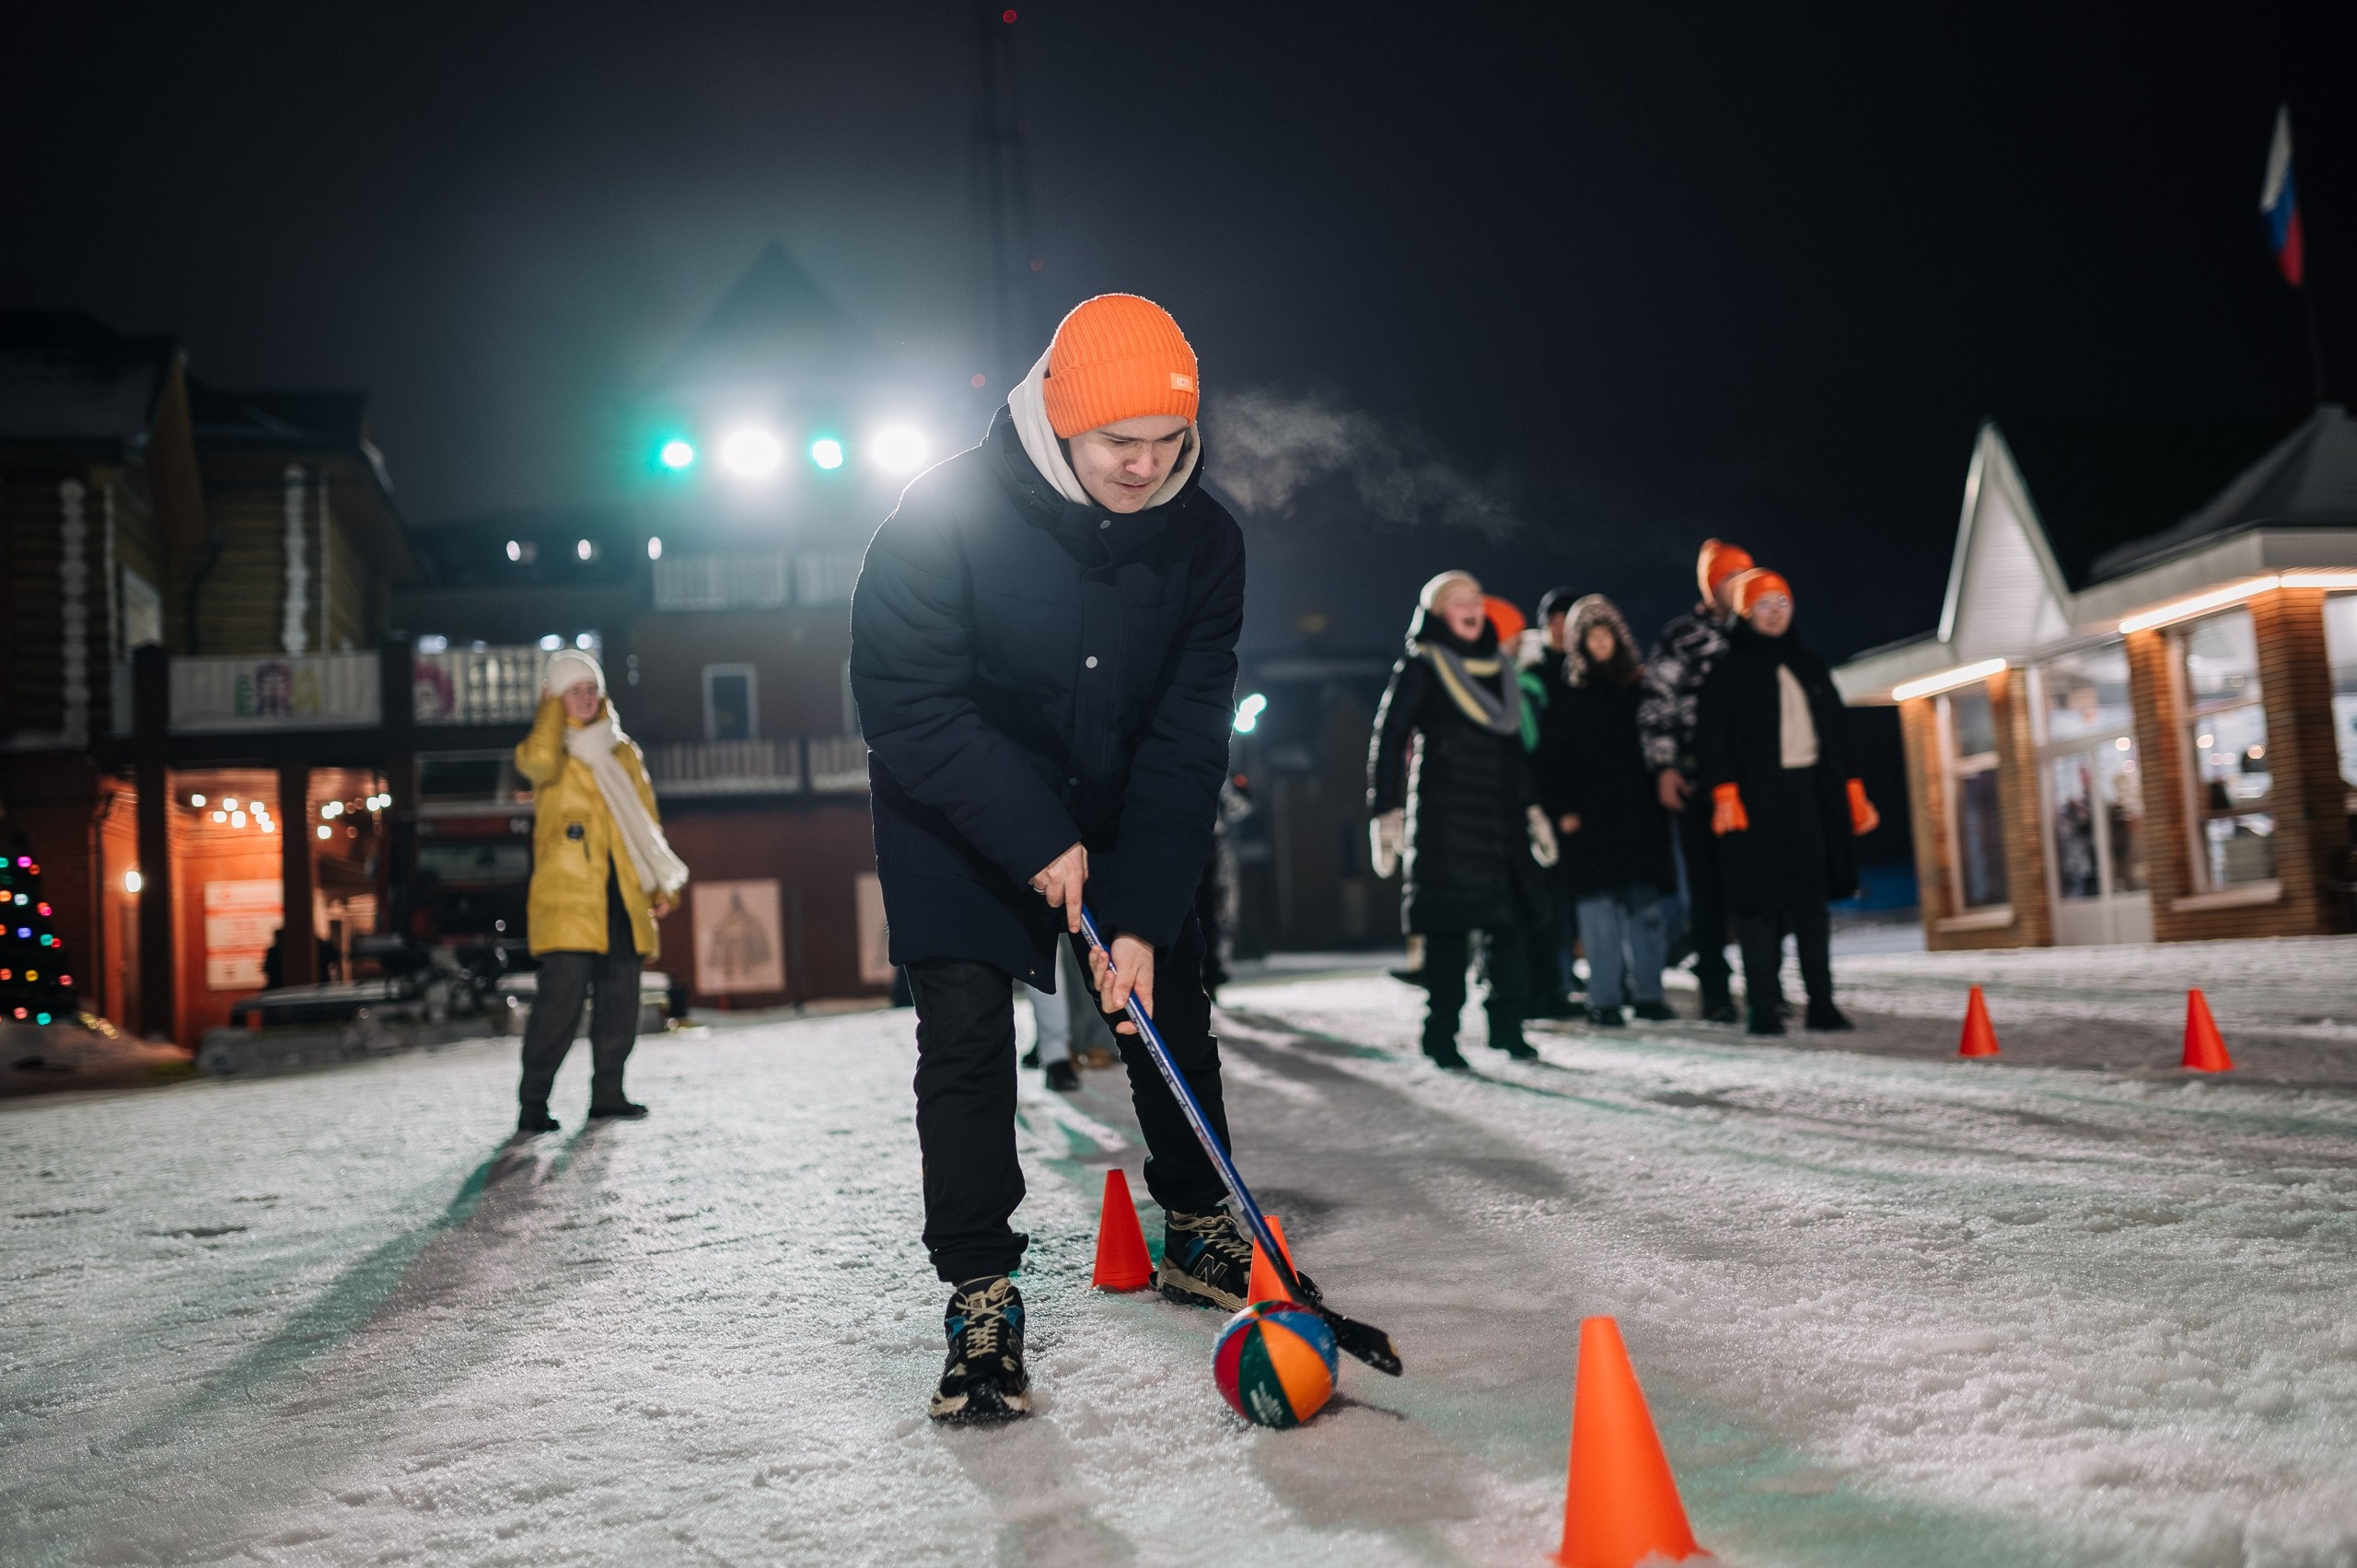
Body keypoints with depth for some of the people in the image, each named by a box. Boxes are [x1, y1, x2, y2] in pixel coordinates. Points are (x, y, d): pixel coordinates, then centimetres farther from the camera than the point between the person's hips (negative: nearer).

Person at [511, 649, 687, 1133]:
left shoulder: (623, 752, 18)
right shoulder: (550, 750, 4)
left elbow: (646, 824, 20)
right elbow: (539, 761, -23)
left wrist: (663, 885, 13)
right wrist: (552, 707, -7)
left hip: (622, 898, 5)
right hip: (568, 898, -5)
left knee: (620, 1002, 6)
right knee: (561, 1000, -13)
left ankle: (607, 1093, 18)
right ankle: (532, 1106, -7)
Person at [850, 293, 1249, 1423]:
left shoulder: (1202, 538, -15)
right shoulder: (949, 513, -26)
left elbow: (1185, 742, -14)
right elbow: (906, 703, -24)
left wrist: (1143, 917, -21)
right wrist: (1038, 843, -27)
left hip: (1119, 813, 4)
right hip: (957, 818, -4)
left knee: (1170, 1008, 9)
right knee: (964, 1028, -11)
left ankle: (1201, 1232, 29)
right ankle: (980, 1294, -2)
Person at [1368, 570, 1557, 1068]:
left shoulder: (1498, 670, 18)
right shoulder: (1419, 668, 0)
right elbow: (1388, 741, -5)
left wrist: (1532, 809, 22)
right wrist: (1386, 812, -13)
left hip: (1500, 816, 5)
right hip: (1444, 817, -5)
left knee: (1511, 921, -1)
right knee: (1448, 928, -7)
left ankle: (1507, 1027, 8)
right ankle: (1441, 1035, 1)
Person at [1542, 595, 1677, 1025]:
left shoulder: (1637, 687, 11)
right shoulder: (1568, 693, 4)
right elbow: (1554, 757, 0)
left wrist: (1660, 795, 4)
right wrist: (1563, 809, -8)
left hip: (1638, 812, 3)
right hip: (1589, 816, -3)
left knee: (1645, 905, 2)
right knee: (1600, 906, -3)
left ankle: (1648, 993, 11)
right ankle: (1603, 1000, 2)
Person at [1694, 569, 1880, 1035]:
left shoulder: (1809, 665, 16)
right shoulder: (1731, 668, 1)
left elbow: (1838, 729, 19)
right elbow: (1711, 734, -5)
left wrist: (1854, 793, 13)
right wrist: (1724, 794, -16)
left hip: (1810, 791, 5)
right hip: (1757, 794, -4)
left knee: (1811, 896, 5)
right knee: (1761, 898, -5)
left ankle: (1821, 1001, 10)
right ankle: (1763, 1006, -1)